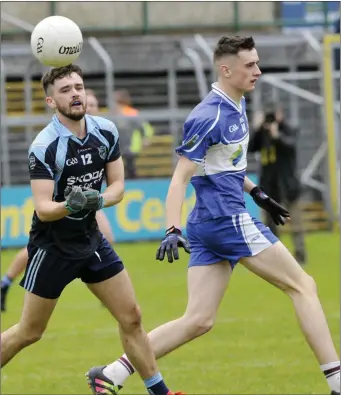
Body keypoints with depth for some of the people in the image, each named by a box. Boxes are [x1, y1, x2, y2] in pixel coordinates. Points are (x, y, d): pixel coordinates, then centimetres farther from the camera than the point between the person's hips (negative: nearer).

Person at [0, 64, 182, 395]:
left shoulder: (106, 132, -5)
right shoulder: (44, 146, -21)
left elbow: (118, 186, 1)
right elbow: (42, 208, -23)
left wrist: (97, 200, -21)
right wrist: (69, 206, -43)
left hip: (90, 240, 5)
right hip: (52, 246, -5)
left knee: (131, 318, 5)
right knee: (29, 333, 2)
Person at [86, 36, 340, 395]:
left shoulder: (236, 106, 14)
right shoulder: (209, 117, -16)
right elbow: (180, 179, -18)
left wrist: (257, 194, 29)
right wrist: (172, 230, -27)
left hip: (207, 228, 9)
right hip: (227, 220, -9)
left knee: (198, 321, 5)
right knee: (302, 286, -4)